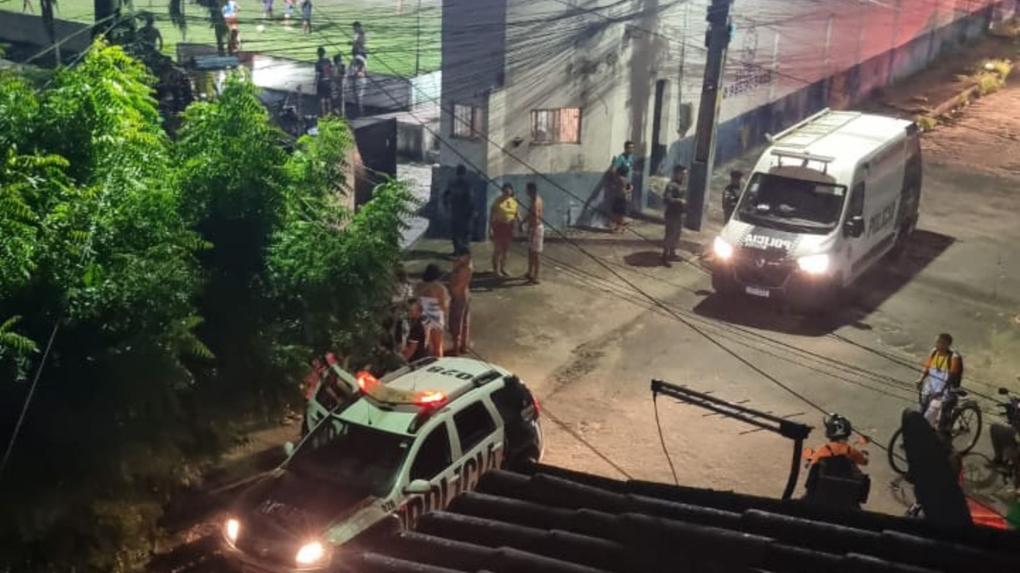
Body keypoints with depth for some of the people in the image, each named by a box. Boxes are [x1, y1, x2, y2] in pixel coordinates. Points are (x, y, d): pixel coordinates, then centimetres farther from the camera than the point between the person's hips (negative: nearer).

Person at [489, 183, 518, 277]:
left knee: (506, 249, 12)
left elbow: (516, 214, 12)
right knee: (498, 249, -2)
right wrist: (490, 228, -15)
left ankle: (503, 268, 23)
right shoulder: (498, 201, -9)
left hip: (508, 227, 5)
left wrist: (520, 221, -11)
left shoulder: (514, 201, 5)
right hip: (498, 226, -5)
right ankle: (496, 269, 6)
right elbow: (491, 215, -9)